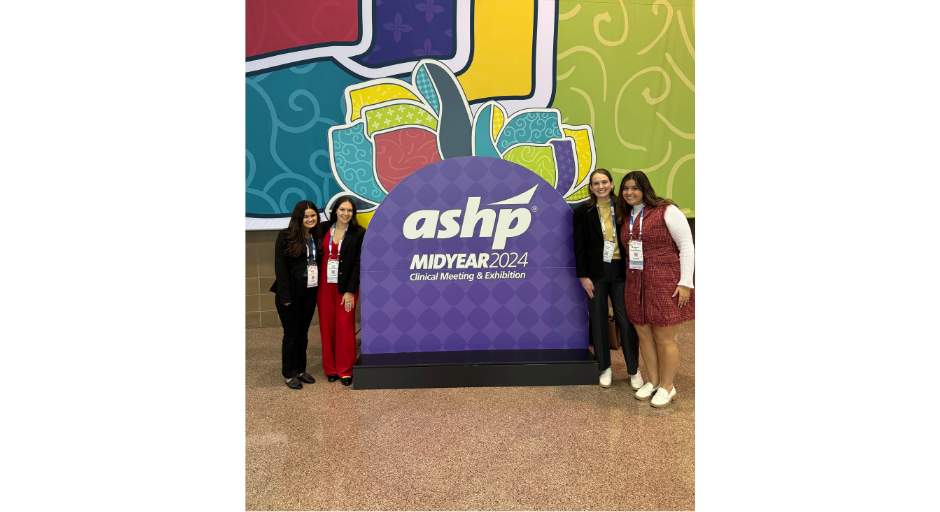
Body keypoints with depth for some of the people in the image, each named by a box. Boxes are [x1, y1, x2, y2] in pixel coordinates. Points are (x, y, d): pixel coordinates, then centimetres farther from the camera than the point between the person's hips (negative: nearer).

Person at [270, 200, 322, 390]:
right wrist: (285, 295, -16)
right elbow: (280, 266, -11)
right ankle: (289, 374, 20)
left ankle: (301, 370, 28)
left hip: (309, 294, 5)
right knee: (291, 335, 5)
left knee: (303, 334, 14)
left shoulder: (316, 237, 7)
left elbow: (319, 264, 7)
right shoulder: (286, 237, -8)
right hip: (291, 294, -4)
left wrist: (319, 291, -2)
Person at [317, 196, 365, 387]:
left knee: (345, 326, -1)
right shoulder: (324, 228, 4)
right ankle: (330, 368, 21)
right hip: (325, 284, 3)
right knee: (327, 326, 7)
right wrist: (316, 282, -3)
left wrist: (350, 291, -11)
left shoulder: (359, 233, -5)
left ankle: (345, 370, 12)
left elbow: (357, 263, -7)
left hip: (346, 285, -3)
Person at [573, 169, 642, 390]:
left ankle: (634, 369, 15)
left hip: (620, 270, 0)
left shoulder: (622, 209, 4)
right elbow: (579, 246, 0)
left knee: (626, 320, 0)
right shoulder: (583, 212, 2)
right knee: (598, 320, 6)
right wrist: (583, 276, -5)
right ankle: (605, 368, 21)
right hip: (596, 271, 0)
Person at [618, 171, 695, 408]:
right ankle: (653, 381, 29)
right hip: (636, 286, 6)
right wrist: (628, 280, 12)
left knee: (664, 338, 1)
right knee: (644, 335, 12)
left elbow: (687, 246, -8)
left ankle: (667, 386, 19)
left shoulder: (667, 210, -7)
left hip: (666, 285, -6)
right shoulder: (626, 217, 12)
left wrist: (685, 282, -13)